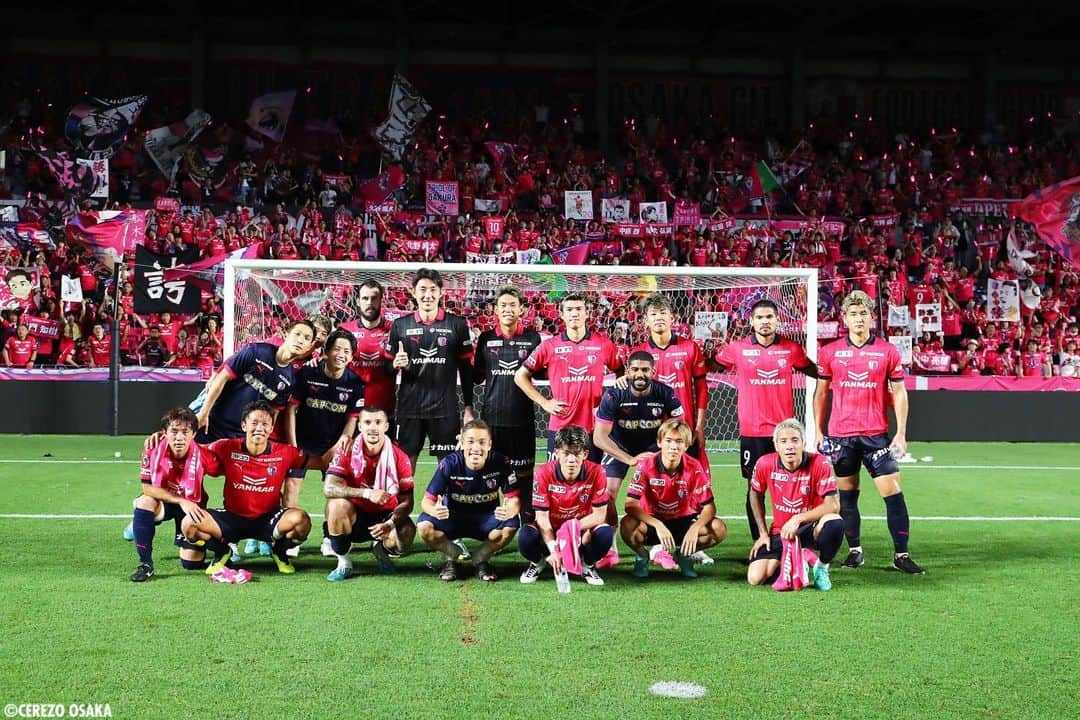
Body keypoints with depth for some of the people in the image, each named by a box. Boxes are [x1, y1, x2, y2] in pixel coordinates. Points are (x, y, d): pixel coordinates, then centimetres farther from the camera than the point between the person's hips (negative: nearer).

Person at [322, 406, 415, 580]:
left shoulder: (399, 457, -10)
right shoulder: (347, 451, -11)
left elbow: (406, 502, -10)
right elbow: (329, 488, -24)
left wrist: (389, 524, -29)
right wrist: (367, 493, -36)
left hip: (386, 516, 1)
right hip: (355, 516, 0)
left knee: (406, 534, -31)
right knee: (337, 504, -33)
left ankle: (381, 549, 9)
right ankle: (343, 563, -13)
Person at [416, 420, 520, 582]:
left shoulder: (500, 464, -17)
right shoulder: (449, 464, -19)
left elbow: (514, 499, -16)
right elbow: (427, 500, -18)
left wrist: (509, 511, -43)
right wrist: (435, 510, -44)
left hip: (486, 520, 0)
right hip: (454, 519, 0)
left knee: (511, 525, -31)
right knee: (424, 525, -29)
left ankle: (481, 558, 0)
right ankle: (452, 555, 4)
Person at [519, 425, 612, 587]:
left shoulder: (596, 472, -19)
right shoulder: (544, 473, -20)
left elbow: (599, 515, -15)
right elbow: (542, 516, -19)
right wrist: (553, 549, -32)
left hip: (583, 530, 0)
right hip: (550, 530, 0)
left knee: (605, 534, -31)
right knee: (526, 536, -32)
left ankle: (588, 565, 4)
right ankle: (537, 563, 7)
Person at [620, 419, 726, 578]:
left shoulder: (694, 468, -14)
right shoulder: (646, 466, -19)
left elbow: (709, 507, -13)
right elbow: (631, 505, -25)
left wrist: (695, 529, -34)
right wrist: (658, 525, -39)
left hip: (683, 521, 2)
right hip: (652, 521, -2)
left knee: (719, 529, -23)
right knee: (628, 525, -35)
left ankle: (685, 554, 6)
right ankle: (642, 556, 0)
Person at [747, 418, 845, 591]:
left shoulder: (820, 464, -19)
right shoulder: (765, 464, -11)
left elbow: (833, 505, -23)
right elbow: (755, 494, 9)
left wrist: (798, 519, -30)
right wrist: (763, 533, 7)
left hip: (811, 528, -2)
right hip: (779, 532, 2)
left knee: (834, 523, -37)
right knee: (755, 578, -16)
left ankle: (821, 567, -6)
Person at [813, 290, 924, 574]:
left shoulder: (888, 351, 2)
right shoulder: (830, 352, 5)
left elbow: (899, 393, 4)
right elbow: (820, 393, 11)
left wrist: (901, 434, -2)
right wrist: (818, 431, 6)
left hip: (876, 434, -1)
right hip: (840, 435, 1)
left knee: (892, 490, -6)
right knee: (847, 494, 7)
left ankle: (901, 553, 3)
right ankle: (855, 549, 19)